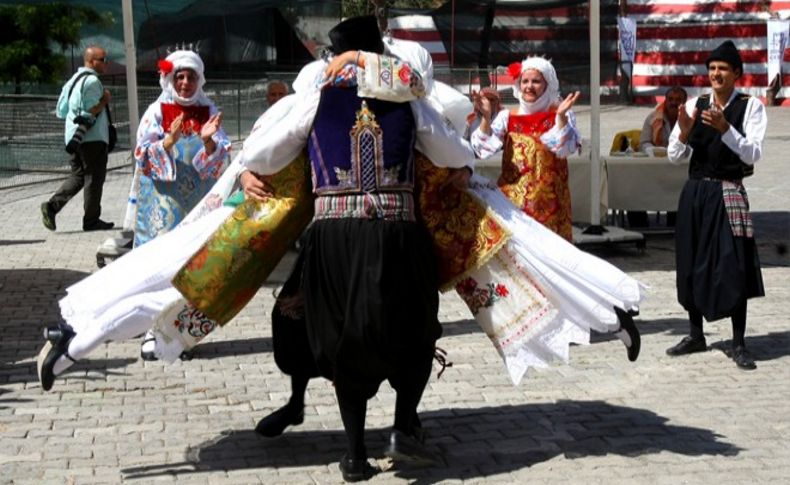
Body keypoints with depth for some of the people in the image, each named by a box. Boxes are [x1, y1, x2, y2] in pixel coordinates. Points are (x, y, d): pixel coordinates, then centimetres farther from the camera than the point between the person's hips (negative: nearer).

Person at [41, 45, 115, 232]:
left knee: (77, 176, 13)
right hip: (92, 137, -9)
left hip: (75, 137, 9)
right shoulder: (92, 80, -12)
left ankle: (52, 206, -2)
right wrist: (105, 100, -7)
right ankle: (91, 220, 5)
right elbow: (92, 110, -20)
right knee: (94, 177, 0)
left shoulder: (73, 80, 17)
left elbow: (61, 111, 18)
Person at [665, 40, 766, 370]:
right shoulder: (695, 105, 6)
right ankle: (695, 336, 25)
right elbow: (674, 156, 4)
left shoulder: (751, 106, -4)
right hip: (695, 192, 4)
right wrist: (683, 132, -16)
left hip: (727, 194, -4)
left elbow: (753, 154, -15)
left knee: (733, 267, -6)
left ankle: (739, 345, 2)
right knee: (693, 264, 11)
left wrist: (724, 128, -26)